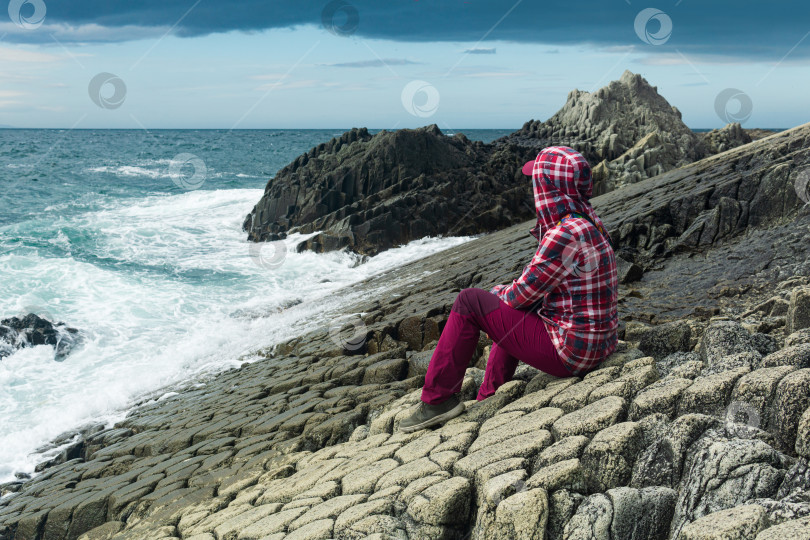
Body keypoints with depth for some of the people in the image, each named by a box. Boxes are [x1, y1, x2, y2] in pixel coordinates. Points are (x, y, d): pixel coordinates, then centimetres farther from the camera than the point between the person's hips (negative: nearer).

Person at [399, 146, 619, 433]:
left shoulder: (565, 235, -24)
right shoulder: (589, 222, 7)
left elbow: (524, 293, -15)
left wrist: (497, 293, 6)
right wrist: (504, 292, 10)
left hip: (570, 350, -9)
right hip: (597, 342, 9)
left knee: (468, 302, -4)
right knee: (509, 305, 29)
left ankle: (438, 400, 5)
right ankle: (488, 400, 37)